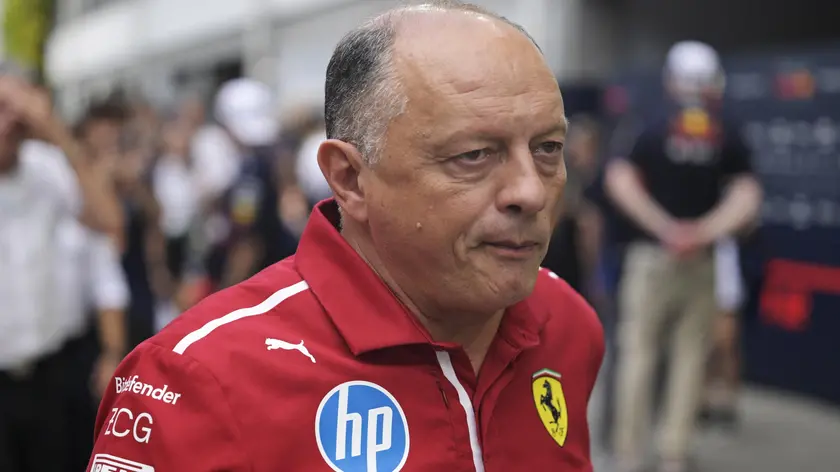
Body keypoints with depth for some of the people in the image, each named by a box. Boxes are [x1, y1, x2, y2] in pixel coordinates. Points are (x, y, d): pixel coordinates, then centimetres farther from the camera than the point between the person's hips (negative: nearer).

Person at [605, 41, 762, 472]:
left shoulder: (654, 130, -2)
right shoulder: (729, 136, 1)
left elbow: (621, 181, -14)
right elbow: (746, 198, -7)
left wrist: (666, 227, -12)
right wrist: (703, 232, -9)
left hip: (651, 255, -1)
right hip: (701, 263, 1)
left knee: (638, 353, 4)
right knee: (689, 358, 8)